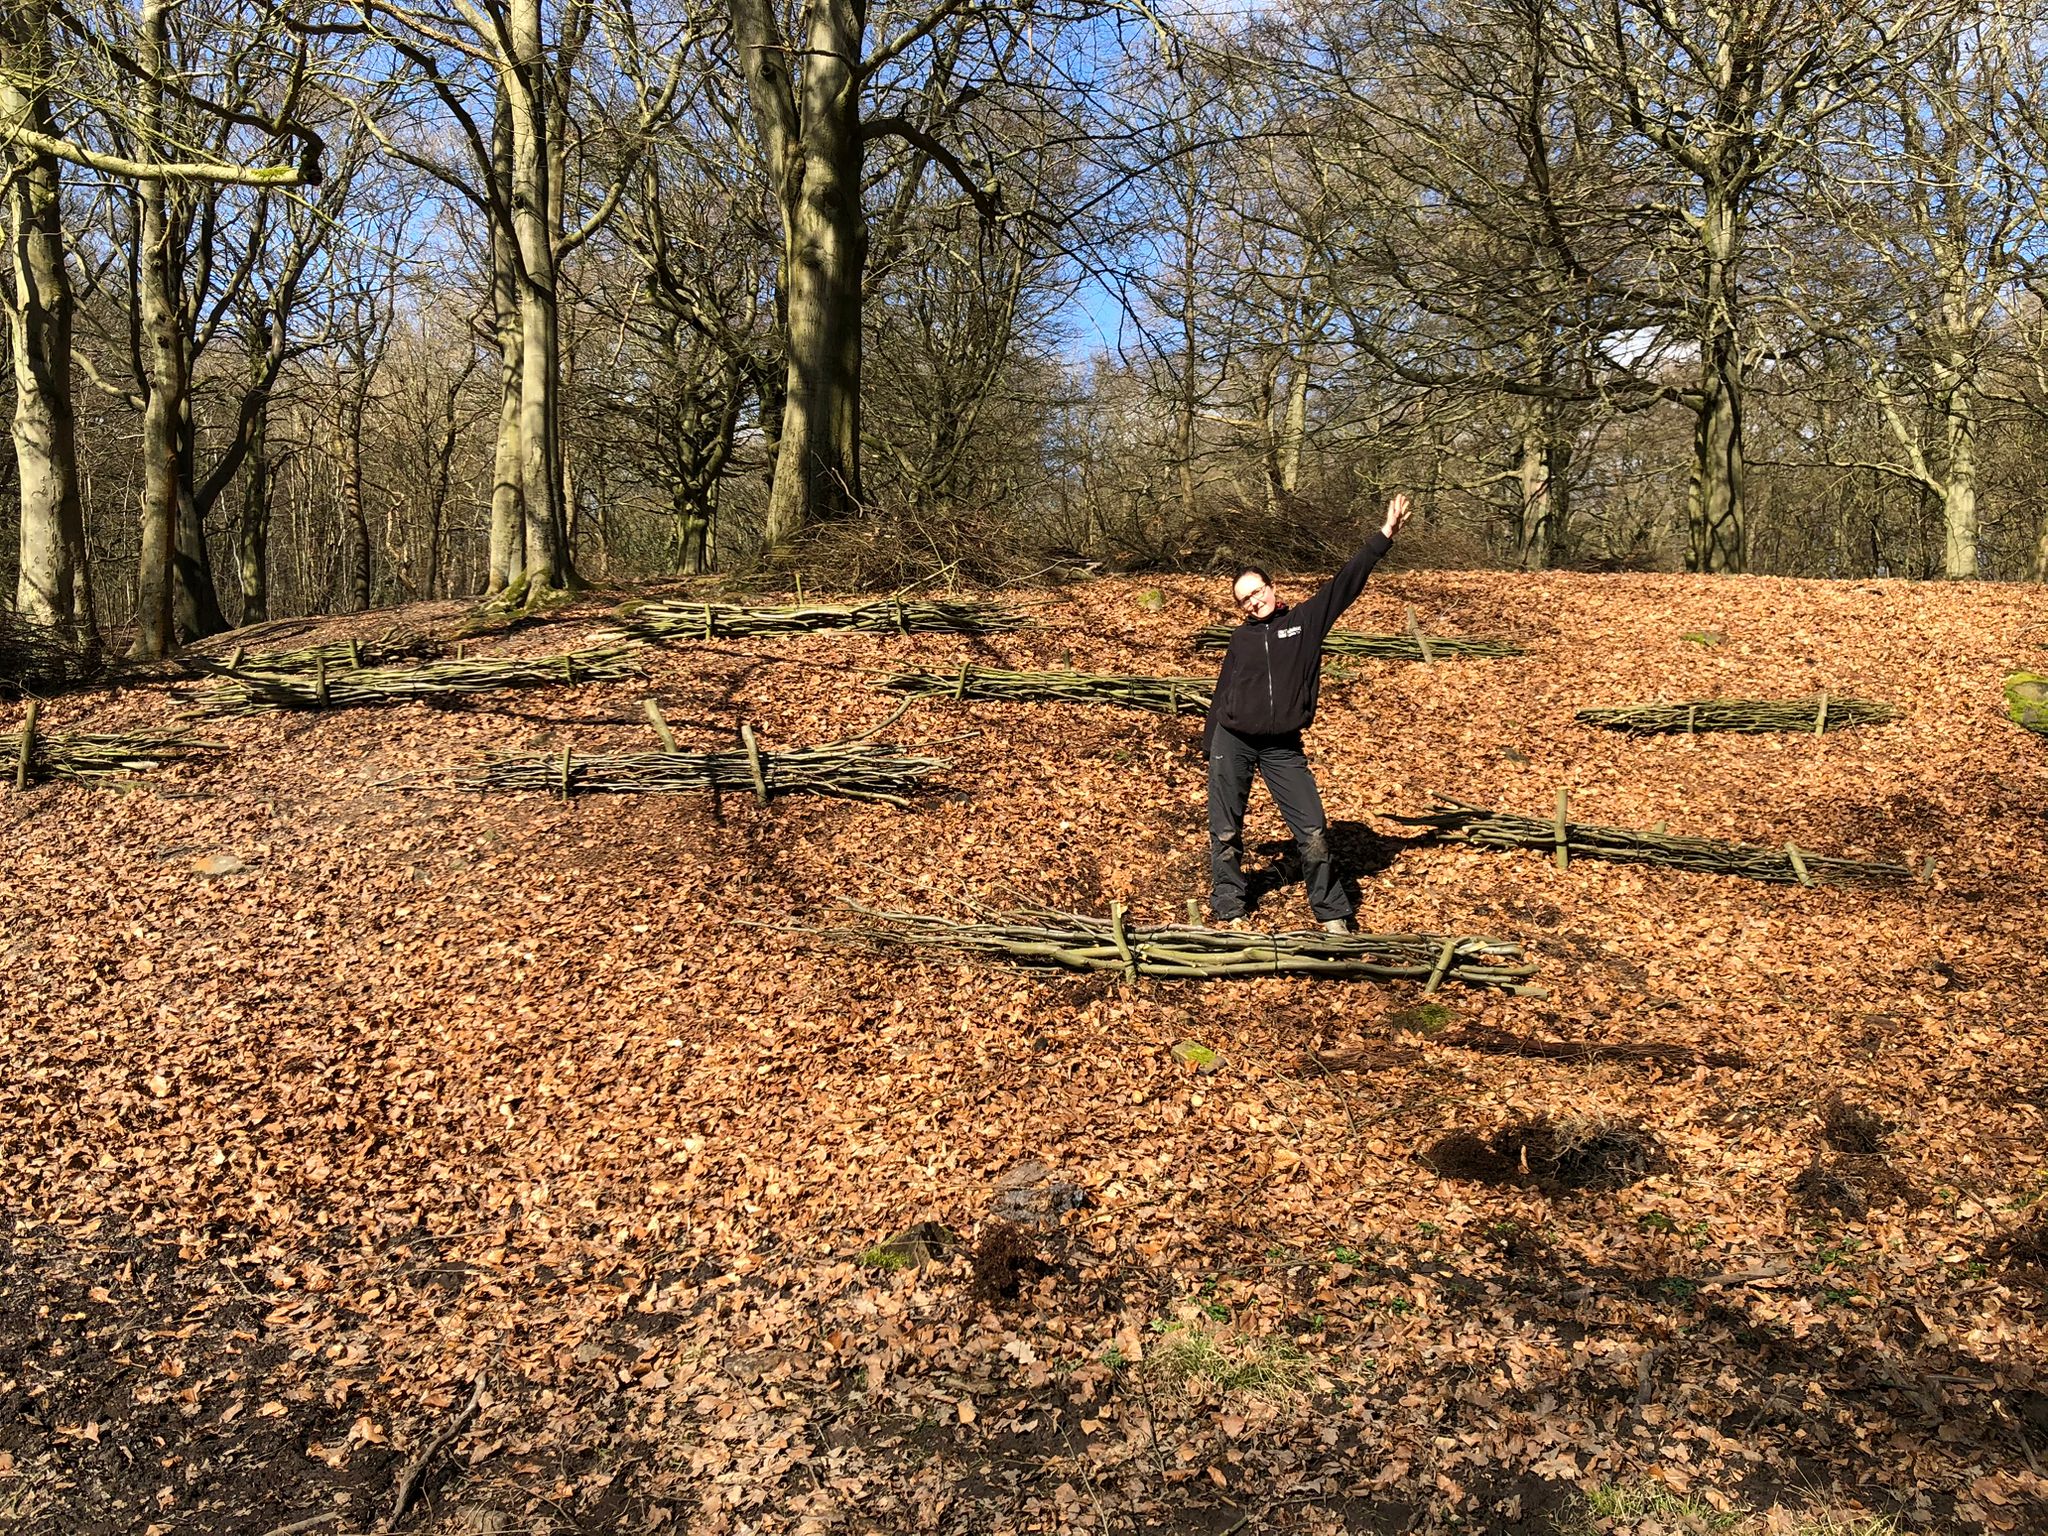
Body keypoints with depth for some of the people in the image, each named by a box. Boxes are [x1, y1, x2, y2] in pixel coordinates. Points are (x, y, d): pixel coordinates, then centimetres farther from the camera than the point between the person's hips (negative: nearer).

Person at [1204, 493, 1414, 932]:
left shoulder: (1307, 620, 2)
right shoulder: (1241, 638, 6)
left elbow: (1347, 581, -4)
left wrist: (1384, 536, -10)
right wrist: (1209, 747, 15)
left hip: (1283, 748, -1)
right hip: (1233, 744, 1)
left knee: (1313, 831, -2)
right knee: (1226, 832, 5)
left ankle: (1332, 915, 10)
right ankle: (1228, 910, 19)